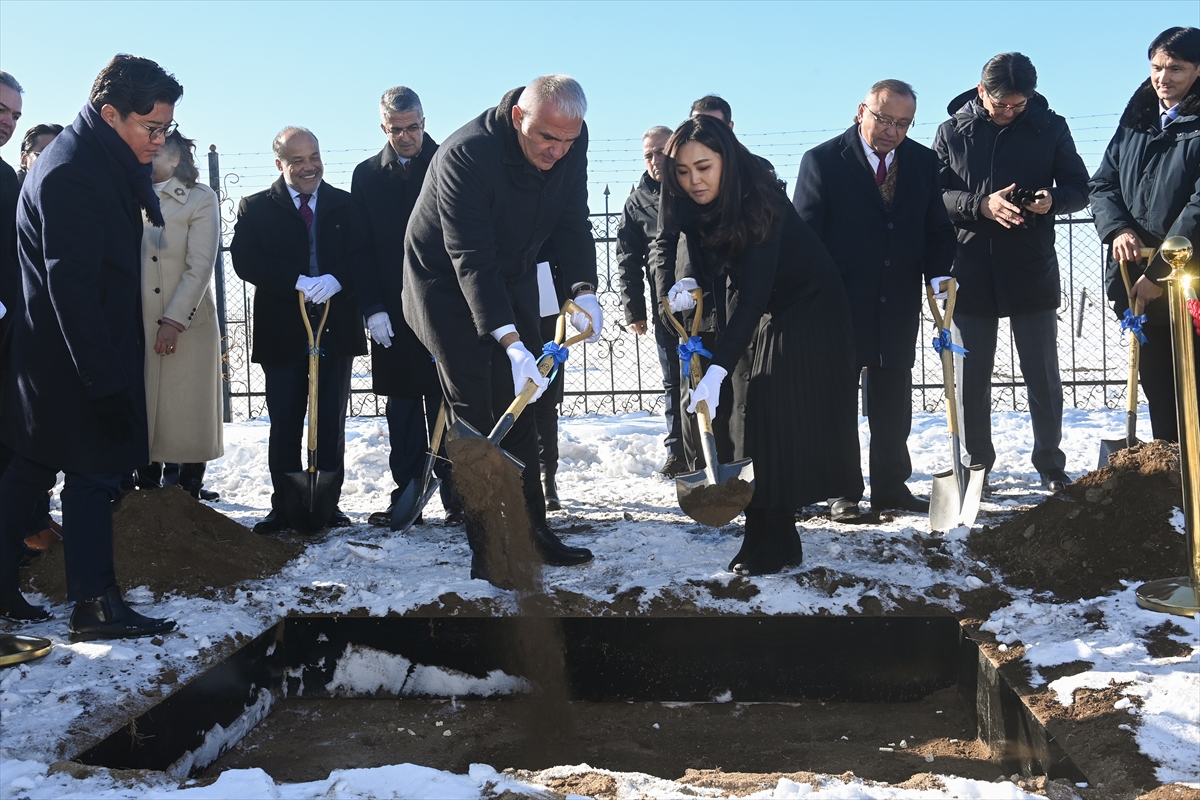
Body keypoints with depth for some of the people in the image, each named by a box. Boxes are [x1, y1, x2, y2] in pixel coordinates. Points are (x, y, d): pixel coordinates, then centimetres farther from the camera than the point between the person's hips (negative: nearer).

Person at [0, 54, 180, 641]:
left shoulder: (109, 165, 10)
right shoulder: (71, 173, -20)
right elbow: (70, 285, -25)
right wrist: (106, 381, -26)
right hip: (72, 356, -10)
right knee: (94, 472, -3)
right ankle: (95, 606, 5)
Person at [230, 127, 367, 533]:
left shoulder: (345, 204, 9)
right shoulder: (255, 208, 6)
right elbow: (245, 261, -8)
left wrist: (335, 280, -19)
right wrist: (297, 281, -19)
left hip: (336, 330, 1)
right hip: (282, 332, -1)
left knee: (331, 424, 6)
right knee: (284, 426, 3)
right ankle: (284, 507, 12)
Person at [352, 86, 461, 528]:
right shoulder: (367, 175, 10)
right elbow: (362, 248, 7)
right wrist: (372, 307, -4)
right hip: (392, 313, 2)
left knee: (445, 404, 0)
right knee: (402, 407, 5)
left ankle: (455, 493, 7)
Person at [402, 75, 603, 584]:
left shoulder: (570, 142, -13)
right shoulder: (464, 155, -32)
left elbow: (573, 220, -6)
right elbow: (471, 260, -35)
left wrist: (583, 289, -21)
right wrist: (510, 342, -41)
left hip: (513, 281, 6)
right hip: (447, 284, -6)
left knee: (520, 409, 8)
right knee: (474, 414, -8)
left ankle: (532, 531, 17)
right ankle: (487, 548, -2)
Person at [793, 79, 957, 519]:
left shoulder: (923, 161, 5)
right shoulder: (823, 161, -7)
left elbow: (939, 229, 8)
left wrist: (939, 277, -9)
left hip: (898, 305, 4)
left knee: (894, 400, 10)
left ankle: (890, 486, 22)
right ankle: (841, 490, 15)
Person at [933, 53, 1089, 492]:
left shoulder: (1050, 127, 4)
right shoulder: (951, 132, 3)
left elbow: (1079, 188, 7)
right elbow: (934, 195, -2)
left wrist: (1052, 200, -15)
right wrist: (981, 205, -19)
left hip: (1032, 270, 0)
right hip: (970, 271, 0)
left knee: (1043, 375, 7)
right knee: (970, 378, 7)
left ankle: (1050, 463, 21)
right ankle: (976, 463, 21)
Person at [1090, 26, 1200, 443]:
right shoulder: (1135, 121, 12)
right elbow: (1102, 183, 11)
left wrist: (1160, 272, -18)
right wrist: (1118, 229, -9)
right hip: (1138, 275, 6)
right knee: (1155, 379, 12)